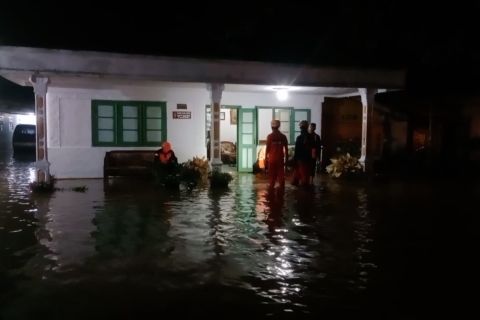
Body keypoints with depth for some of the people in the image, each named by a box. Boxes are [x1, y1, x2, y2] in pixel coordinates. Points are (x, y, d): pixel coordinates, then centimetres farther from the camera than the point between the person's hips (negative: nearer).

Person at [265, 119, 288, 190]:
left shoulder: (269, 136, -6)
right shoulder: (283, 136, 1)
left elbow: (267, 148, -6)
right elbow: (286, 149, 2)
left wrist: (266, 158, 1)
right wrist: (286, 158, 10)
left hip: (271, 158, -2)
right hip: (280, 158, 2)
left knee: (272, 175, 5)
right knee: (281, 175, 6)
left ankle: (271, 187, 7)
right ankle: (282, 187, 7)